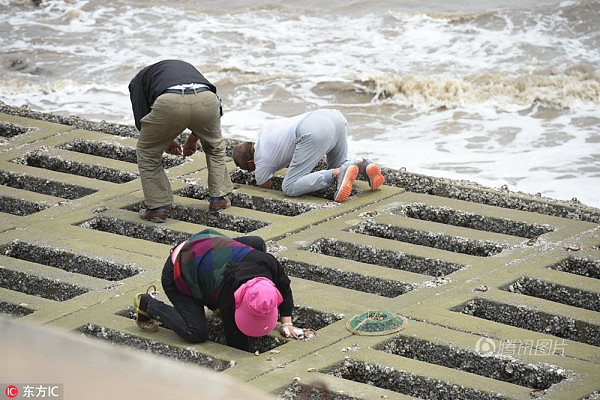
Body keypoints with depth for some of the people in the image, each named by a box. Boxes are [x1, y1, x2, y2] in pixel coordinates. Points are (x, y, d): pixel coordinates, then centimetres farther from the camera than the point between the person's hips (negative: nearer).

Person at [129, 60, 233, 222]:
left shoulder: (138, 80, 34)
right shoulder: (187, 67, 45)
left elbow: (141, 120, 20)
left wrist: (164, 141, 38)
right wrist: (193, 138, 51)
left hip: (169, 104, -3)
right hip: (207, 100, 3)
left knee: (148, 152, 23)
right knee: (215, 146, 34)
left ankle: (157, 208, 20)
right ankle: (218, 199, 35)